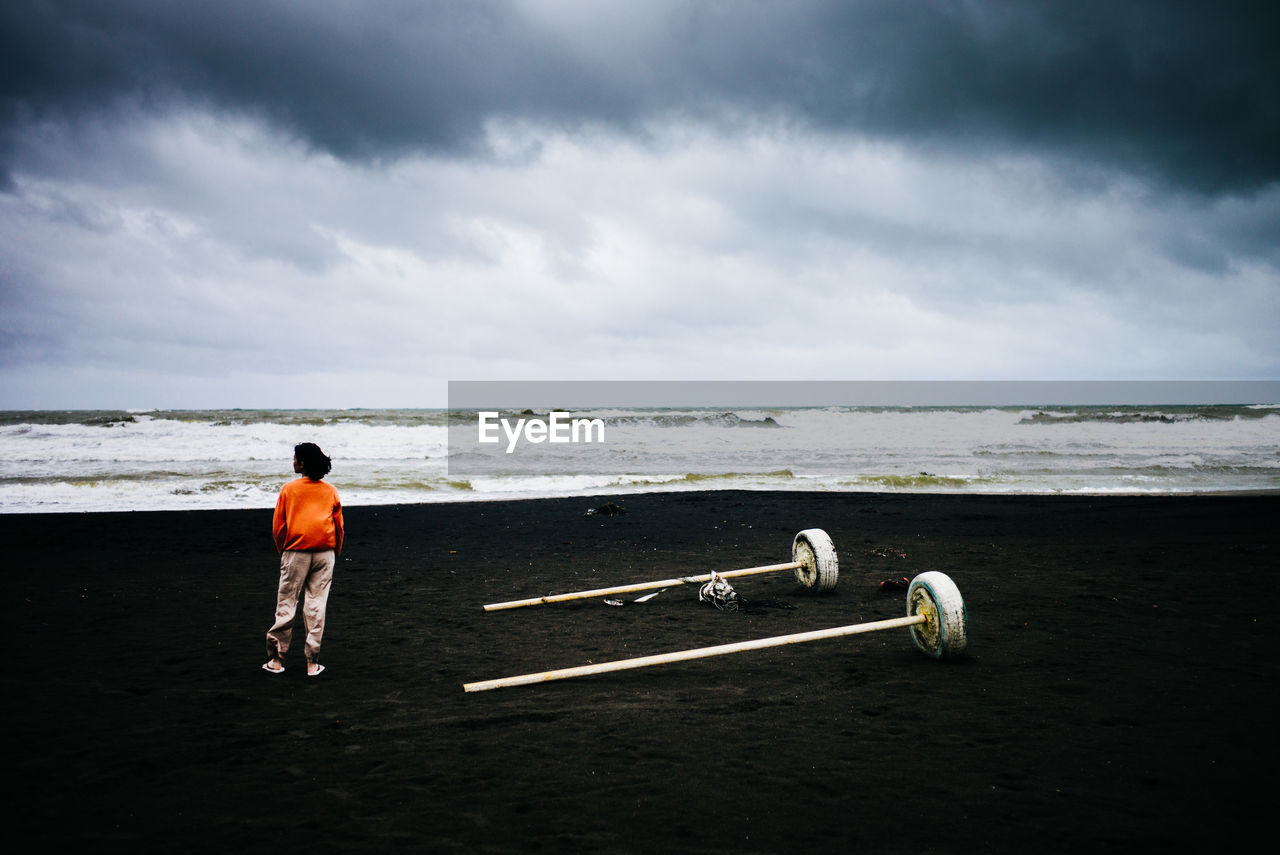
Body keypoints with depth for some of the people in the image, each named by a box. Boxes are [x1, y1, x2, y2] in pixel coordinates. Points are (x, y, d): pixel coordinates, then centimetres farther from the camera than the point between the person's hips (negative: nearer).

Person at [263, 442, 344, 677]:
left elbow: (278, 527, -1)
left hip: (296, 552, -2)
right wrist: (335, 554, 18)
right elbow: (339, 527, 7)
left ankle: (277, 659, 11)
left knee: (286, 604, 7)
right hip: (324, 553, 2)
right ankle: (312, 663, 6)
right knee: (317, 604, 5)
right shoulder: (330, 491, 3)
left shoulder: (289, 489, -4)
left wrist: (282, 552, 13)